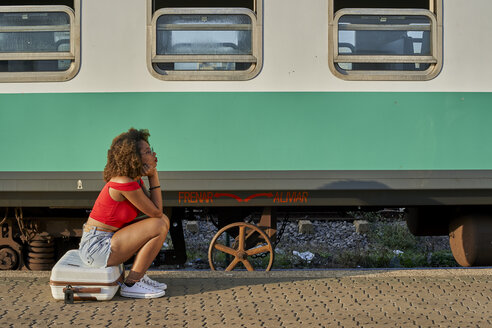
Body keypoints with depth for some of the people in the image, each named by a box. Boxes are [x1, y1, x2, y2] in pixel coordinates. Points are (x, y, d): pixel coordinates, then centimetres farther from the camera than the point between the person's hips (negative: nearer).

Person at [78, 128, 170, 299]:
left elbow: (155, 209, 5)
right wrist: (153, 176, -12)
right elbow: (156, 212, -14)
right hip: (97, 248, -10)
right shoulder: (125, 183, -23)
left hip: (108, 238, 10)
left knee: (163, 221, 6)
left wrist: (152, 176, -3)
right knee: (159, 226, -16)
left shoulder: (134, 179, 6)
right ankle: (131, 284, -6)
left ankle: (138, 275, 11)